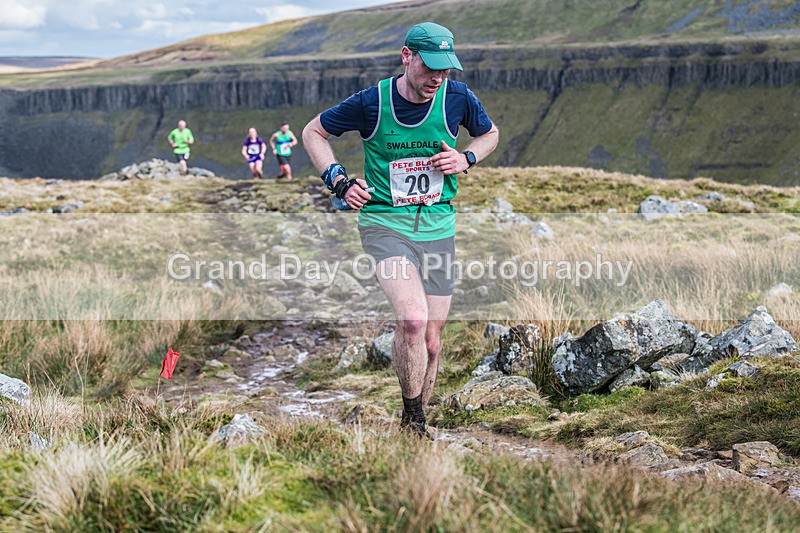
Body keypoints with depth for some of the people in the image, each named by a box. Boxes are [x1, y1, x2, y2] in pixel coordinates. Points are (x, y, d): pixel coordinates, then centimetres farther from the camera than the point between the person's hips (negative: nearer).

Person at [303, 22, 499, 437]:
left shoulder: (457, 98, -2)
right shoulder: (371, 102, -8)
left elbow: (490, 134, 19)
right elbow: (314, 131, 7)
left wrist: (465, 159, -1)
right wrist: (338, 181, -6)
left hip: (438, 228, 3)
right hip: (384, 222, -3)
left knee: (431, 342, 5)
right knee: (413, 319, -26)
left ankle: (414, 428, 26)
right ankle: (413, 419, -7)